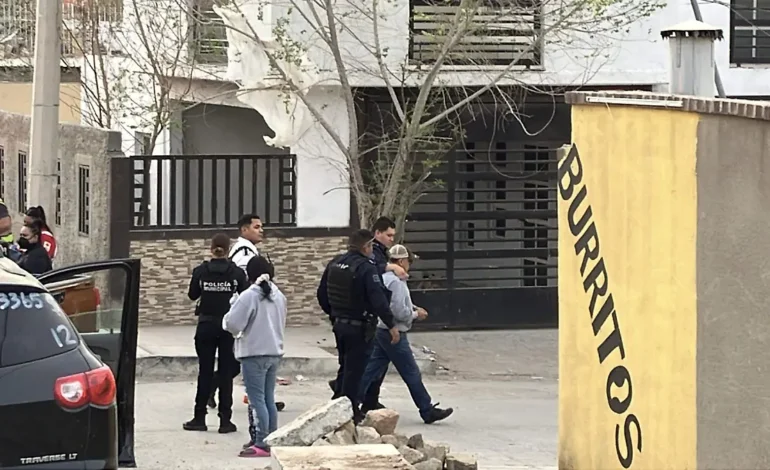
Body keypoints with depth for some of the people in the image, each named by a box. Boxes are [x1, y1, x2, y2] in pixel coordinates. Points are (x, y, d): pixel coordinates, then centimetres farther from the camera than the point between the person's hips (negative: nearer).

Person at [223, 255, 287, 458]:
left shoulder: (249, 296, -16)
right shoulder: (278, 296, 7)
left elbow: (232, 323, -16)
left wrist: (239, 332, 5)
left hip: (254, 354, -7)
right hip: (275, 352, 7)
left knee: (257, 400, -4)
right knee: (269, 399, 14)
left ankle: (261, 444, -6)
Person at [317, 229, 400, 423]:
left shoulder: (334, 264, 6)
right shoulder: (366, 267, -18)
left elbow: (321, 294, 14)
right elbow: (378, 299, -24)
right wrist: (391, 325, -20)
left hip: (339, 324, 7)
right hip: (359, 327, -7)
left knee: (346, 366, 21)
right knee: (354, 369, 0)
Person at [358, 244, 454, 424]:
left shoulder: (385, 278, 12)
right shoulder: (396, 282, -19)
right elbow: (400, 312, -23)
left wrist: (413, 309, 9)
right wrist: (416, 314, -6)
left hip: (380, 331, 10)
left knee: (371, 371, 11)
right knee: (412, 374, -1)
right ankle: (427, 411, 5)